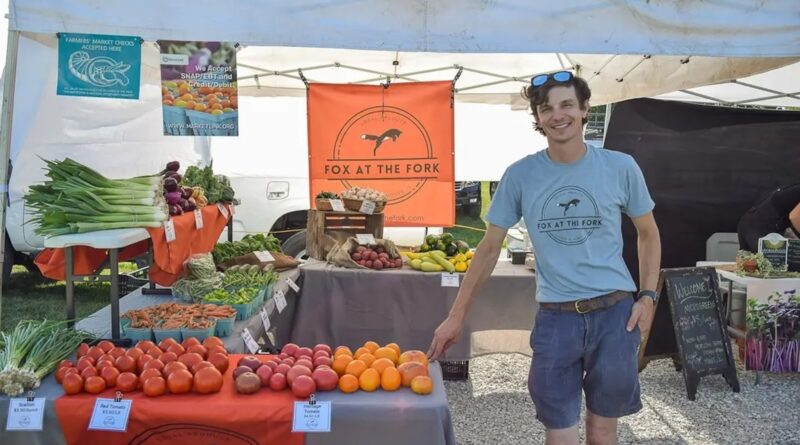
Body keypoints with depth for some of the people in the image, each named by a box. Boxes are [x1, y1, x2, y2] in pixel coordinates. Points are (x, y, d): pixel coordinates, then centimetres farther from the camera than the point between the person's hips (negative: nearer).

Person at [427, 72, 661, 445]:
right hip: (555, 317, 0)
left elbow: (648, 234, 11)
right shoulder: (519, 176, -2)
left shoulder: (620, 167, -2)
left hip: (614, 312, 1)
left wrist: (647, 297, -1)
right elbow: (489, 248, 3)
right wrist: (456, 315, 1)